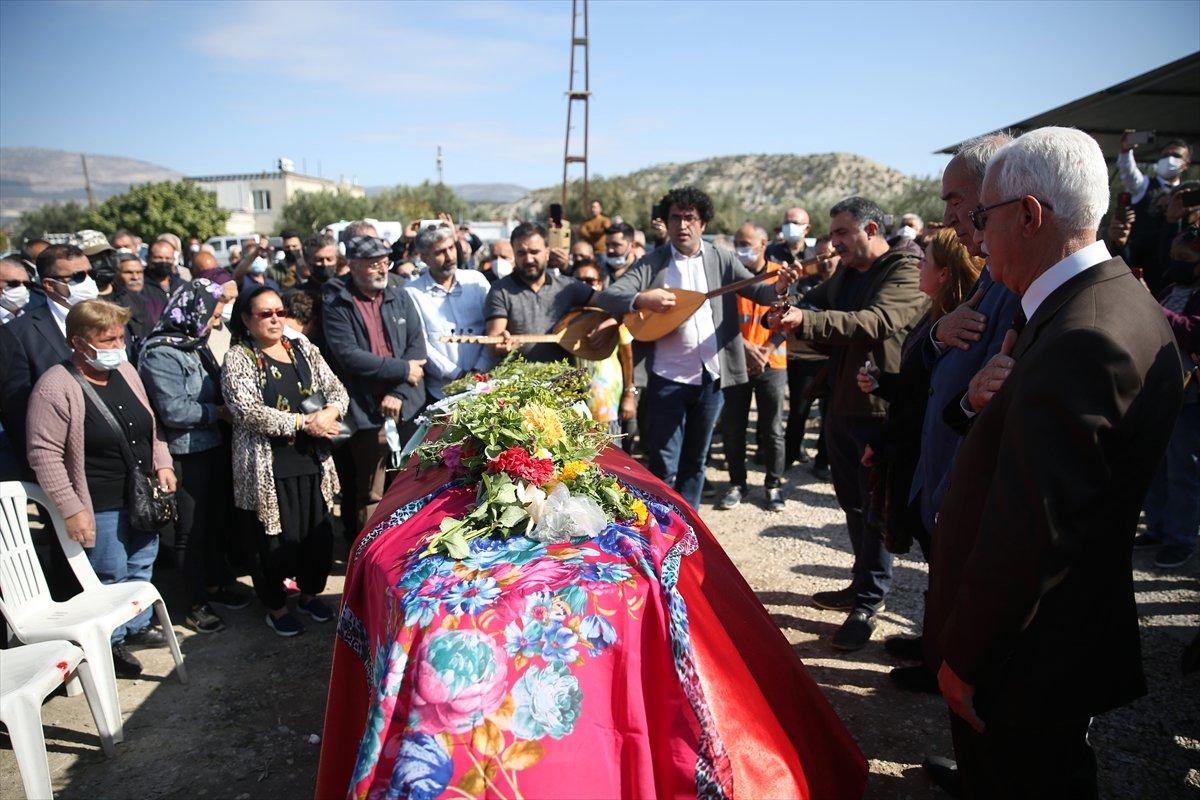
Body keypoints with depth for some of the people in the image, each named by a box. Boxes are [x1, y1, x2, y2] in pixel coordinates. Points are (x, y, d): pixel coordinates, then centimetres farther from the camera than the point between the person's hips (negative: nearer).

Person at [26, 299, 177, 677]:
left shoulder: (125, 371, 3)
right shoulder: (56, 387, -19)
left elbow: (150, 425, 14)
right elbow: (44, 454, -18)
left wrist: (162, 465, 4)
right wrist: (71, 508, -19)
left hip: (142, 495, 7)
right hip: (100, 506, -7)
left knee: (142, 565, 19)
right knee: (112, 575, 5)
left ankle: (137, 626, 39)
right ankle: (112, 642, 27)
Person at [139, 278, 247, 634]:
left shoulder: (195, 345, 8)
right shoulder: (160, 354, -17)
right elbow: (174, 411, -22)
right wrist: (219, 412, -12)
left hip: (214, 446, 8)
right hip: (186, 454, -8)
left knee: (218, 519, 18)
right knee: (191, 530, 5)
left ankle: (216, 584, 36)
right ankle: (195, 603, 20)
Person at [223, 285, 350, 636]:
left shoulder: (303, 349, 11)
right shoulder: (238, 358, -4)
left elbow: (337, 389, 8)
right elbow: (248, 411, -17)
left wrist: (328, 414, -15)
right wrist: (305, 422, -19)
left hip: (312, 458, 5)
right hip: (270, 465, -4)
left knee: (319, 532, 11)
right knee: (278, 538, 4)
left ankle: (310, 593, 34)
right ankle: (276, 606, 27)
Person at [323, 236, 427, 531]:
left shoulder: (400, 297, 11)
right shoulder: (336, 306, -1)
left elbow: (417, 346, 3)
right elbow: (349, 356, -13)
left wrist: (398, 393, -8)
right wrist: (403, 370, -11)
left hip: (407, 407, 4)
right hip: (367, 414, -3)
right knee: (371, 495, 3)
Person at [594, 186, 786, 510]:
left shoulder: (722, 260, 6)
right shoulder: (651, 264, 1)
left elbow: (757, 291, -2)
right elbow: (606, 296, -7)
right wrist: (641, 299, -27)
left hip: (711, 377, 2)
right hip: (667, 379, -2)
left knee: (696, 461, 15)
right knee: (664, 465, 1)